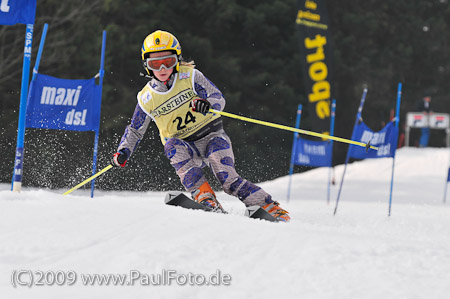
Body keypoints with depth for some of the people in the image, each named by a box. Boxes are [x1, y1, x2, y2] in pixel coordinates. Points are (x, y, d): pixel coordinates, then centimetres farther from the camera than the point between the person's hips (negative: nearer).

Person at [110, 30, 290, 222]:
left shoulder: (189, 76, -5)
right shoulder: (147, 99, 2)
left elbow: (218, 98, -14)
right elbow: (134, 131, 13)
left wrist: (207, 104, -37)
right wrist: (123, 152, -6)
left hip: (212, 136, -2)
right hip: (187, 148, 2)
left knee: (227, 179, -24)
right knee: (172, 146, -32)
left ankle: (272, 208, -17)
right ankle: (205, 198, -39)